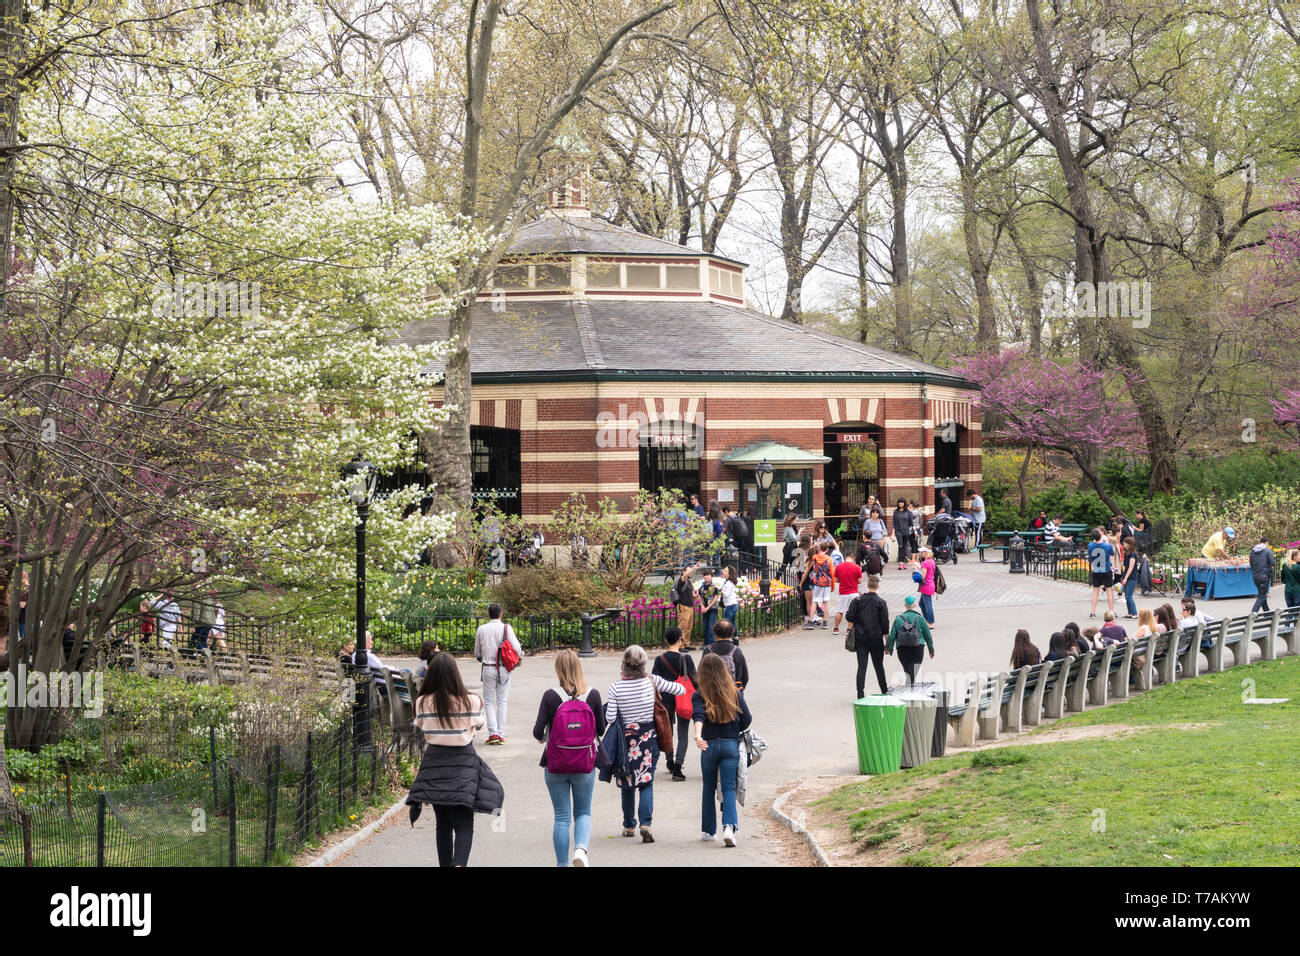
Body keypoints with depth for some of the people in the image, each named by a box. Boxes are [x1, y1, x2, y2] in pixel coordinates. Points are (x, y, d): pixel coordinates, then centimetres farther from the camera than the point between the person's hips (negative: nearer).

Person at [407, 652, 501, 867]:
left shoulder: (422, 703, -6)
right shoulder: (470, 702, -11)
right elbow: (480, 724, 7)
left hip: (434, 763, 3)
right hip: (463, 763, -2)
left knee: (443, 825, 14)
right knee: (464, 825, -2)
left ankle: (445, 864, 16)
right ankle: (459, 863, -24)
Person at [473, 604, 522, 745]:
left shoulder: (481, 629, 2)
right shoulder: (506, 628, -5)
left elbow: (477, 653, 10)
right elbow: (516, 647, -10)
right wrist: (520, 656, 12)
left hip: (488, 668, 1)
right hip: (504, 668, -1)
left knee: (489, 701, 6)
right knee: (502, 701, 6)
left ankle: (493, 733, -7)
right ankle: (501, 734, 3)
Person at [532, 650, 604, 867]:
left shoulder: (551, 696, -13)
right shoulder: (592, 695, -8)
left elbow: (538, 732, -12)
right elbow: (601, 730, 0)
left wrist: (542, 736, 11)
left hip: (555, 765, -1)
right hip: (585, 766, 1)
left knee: (561, 816, 11)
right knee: (583, 813, 16)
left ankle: (562, 863, 14)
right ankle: (581, 848, -10)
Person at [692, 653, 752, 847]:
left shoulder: (699, 695, -5)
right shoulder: (735, 692, 1)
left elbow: (698, 717, -23)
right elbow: (746, 719, 1)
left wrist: (698, 736, -37)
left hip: (709, 745, -1)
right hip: (731, 744, 1)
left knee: (709, 788, 15)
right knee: (728, 788, 0)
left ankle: (708, 831, 23)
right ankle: (729, 826, -21)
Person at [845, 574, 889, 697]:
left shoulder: (858, 600, -2)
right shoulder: (881, 602, -6)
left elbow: (850, 616, -10)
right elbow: (885, 624, -5)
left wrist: (851, 629, 6)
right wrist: (887, 641, 1)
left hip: (860, 638, 1)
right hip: (876, 639, -1)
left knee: (861, 666, 0)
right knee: (879, 666, 14)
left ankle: (860, 694, -7)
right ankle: (884, 690, 29)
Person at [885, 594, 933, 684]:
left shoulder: (898, 619, 2)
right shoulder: (920, 619, -1)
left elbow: (892, 636, 1)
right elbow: (927, 636, 5)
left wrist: (889, 648, 12)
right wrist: (931, 649, 15)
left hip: (902, 650, 2)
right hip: (917, 650, -2)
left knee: (908, 674, 18)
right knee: (912, 676, -3)